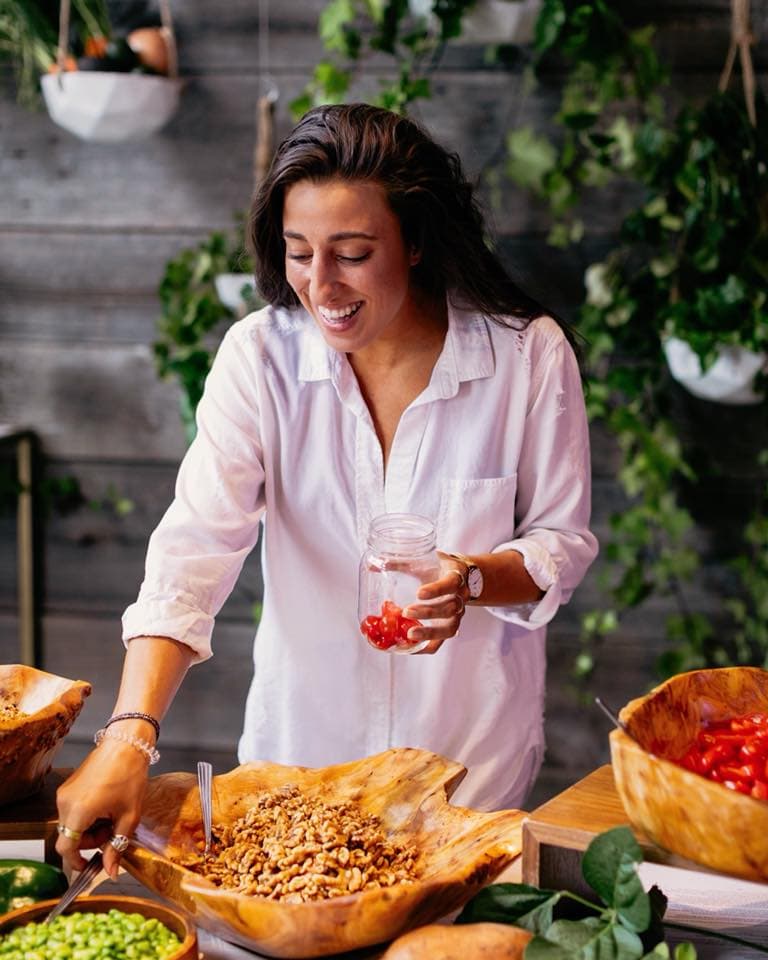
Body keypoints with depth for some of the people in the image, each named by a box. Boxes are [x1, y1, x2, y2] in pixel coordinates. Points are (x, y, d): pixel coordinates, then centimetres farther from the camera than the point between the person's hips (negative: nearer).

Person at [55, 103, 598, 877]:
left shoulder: (529, 355, -13)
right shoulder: (260, 355, -12)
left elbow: (565, 541, -3)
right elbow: (194, 546, -21)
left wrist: (476, 579, -26)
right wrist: (130, 734, -34)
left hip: (475, 748, -1)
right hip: (302, 742, 1)